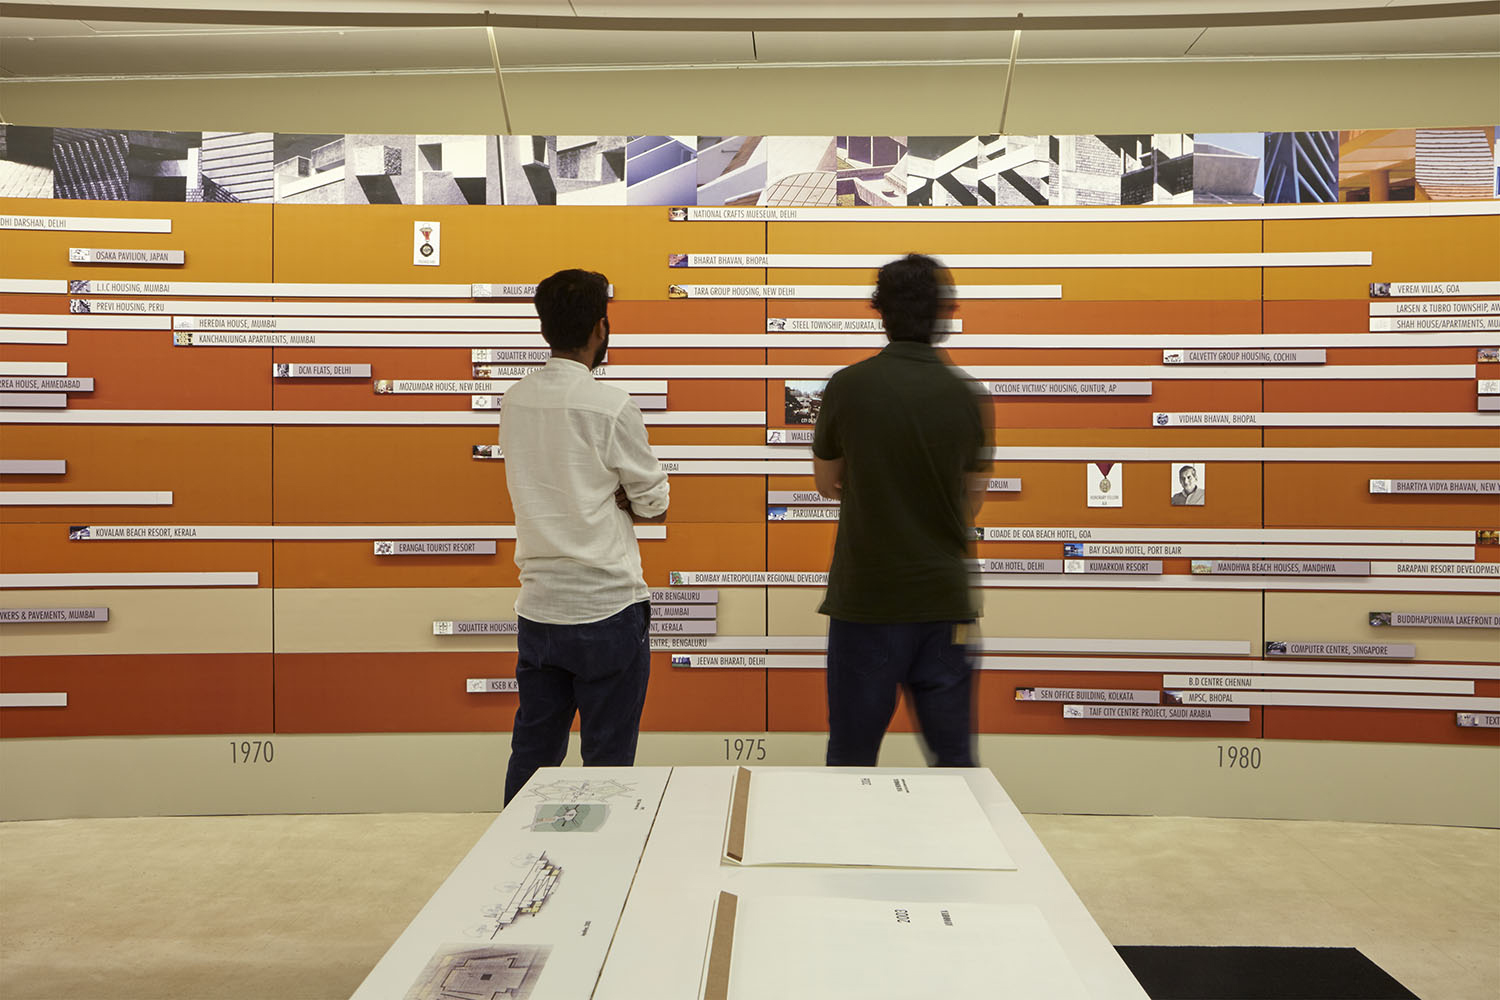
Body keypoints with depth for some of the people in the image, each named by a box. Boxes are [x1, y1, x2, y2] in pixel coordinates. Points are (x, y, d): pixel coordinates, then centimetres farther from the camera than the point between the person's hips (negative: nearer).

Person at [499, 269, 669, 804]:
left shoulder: (514, 401, 5)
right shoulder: (611, 407, -14)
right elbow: (653, 504, -5)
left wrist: (602, 494, 4)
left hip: (537, 609, 6)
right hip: (607, 609, -6)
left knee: (531, 758, 16)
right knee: (607, 763, 6)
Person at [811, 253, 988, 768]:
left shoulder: (848, 386, -7)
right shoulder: (963, 394, -2)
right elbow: (972, 499, 9)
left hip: (865, 595, -2)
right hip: (943, 595, 2)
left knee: (852, 757, 8)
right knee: (955, 758, 10)